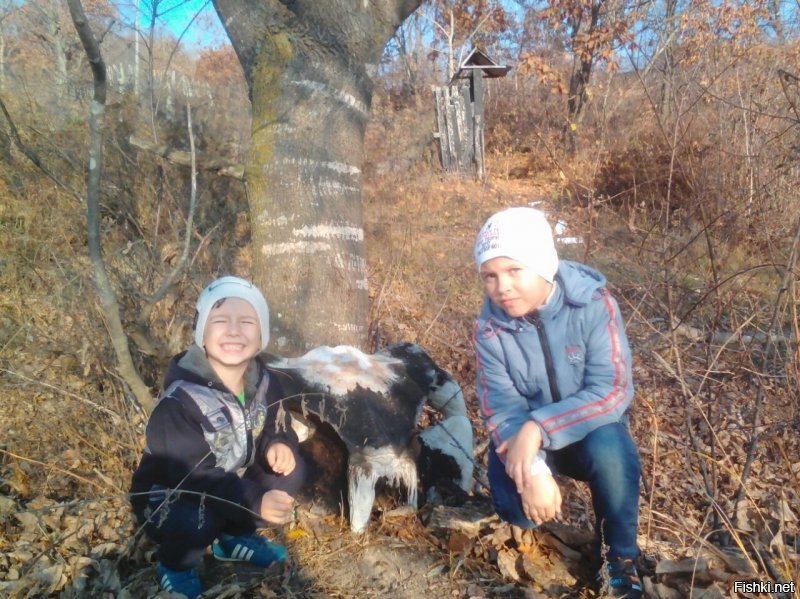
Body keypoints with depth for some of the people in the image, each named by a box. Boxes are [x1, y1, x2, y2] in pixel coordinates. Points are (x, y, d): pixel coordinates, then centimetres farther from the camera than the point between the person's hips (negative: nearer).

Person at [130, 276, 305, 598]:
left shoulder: (263, 383, -11)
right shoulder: (180, 400, -31)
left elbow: (276, 428, 3)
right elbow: (194, 477, -34)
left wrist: (278, 444, -22)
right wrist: (256, 502, -45)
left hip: (229, 485, 6)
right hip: (168, 499, -6)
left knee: (290, 470, -10)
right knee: (198, 516, -36)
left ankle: (233, 537, 13)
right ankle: (175, 564, 1)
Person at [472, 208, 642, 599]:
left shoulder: (593, 305, -22)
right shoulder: (490, 327, -15)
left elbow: (613, 390, -27)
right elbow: (501, 407, -19)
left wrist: (539, 428, -38)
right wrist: (533, 471, -35)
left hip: (589, 427, -1)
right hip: (525, 435, 1)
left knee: (608, 450, -34)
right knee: (516, 506, -25)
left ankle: (620, 559, -6)